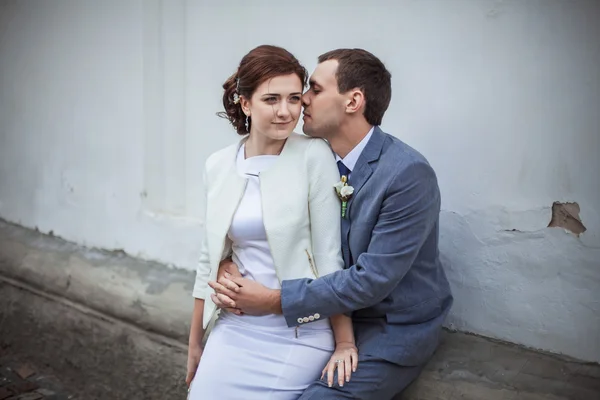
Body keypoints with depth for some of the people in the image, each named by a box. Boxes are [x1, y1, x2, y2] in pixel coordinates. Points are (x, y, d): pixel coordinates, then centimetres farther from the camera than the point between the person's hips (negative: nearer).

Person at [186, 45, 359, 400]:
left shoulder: (314, 157, -11)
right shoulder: (218, 167, 2)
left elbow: (329, 255, -9)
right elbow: (210, 260, 10)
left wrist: (345, 342, -11)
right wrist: (195, 344, 16)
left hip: (300, 335, -4)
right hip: (234, 330, 4)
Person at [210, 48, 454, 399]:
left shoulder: (409, 173, -22)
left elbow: (372, 279, -24)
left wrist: (274, 301, -24)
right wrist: (231, 266, -15)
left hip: (394, 329, -5)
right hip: (336, 313, 6)